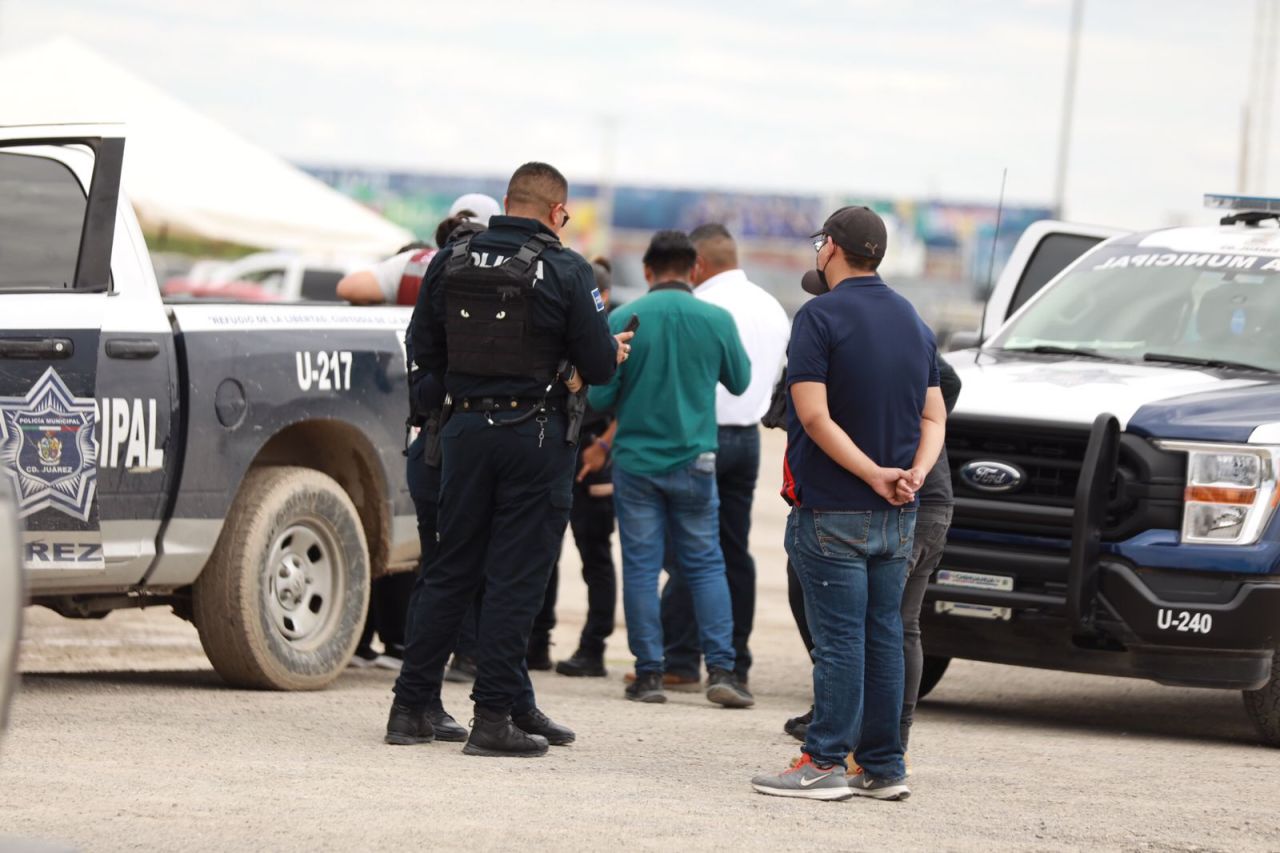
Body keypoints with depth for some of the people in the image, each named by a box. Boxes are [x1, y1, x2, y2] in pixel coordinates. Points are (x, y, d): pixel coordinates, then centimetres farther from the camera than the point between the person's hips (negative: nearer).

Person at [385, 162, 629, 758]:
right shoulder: (566, 271, -9)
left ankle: (411, 708, 13)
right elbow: (598, 366, -8)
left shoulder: (450, 261, 3)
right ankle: (494, 717, 0)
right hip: (535, 435, -4)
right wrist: (614, 351, 15)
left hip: (466, 431, 4)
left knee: (450, 573, 12)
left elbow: (423, 349, 7)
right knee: (515, 578, 1)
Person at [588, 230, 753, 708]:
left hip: (636, 458, -1)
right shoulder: (717, 320, -5)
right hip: (694, 459, 1)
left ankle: (649, 673, 4)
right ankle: (720, 670, 0)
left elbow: (599, 395, -7)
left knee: (641, 567, 5)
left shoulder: (623, 321, -9)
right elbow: (739, 382, 10)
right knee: (705, 564, 9)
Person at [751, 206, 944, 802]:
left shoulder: (821, 317, -10)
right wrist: (913, 474, -5)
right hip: (896, 517, 6)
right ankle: (884, 767, 11)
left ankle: (824, 763, -3)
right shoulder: (915, 322, 14)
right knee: (884, 636, 9)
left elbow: (814, 416, -18)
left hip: (833, 509, -6)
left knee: (838, 639, -5)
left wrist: (874, 476, -16)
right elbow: (934, 417, 10)